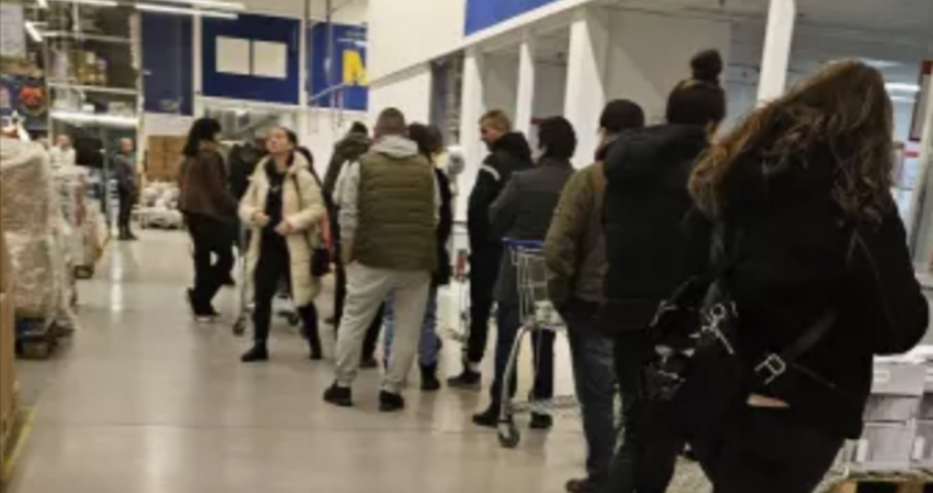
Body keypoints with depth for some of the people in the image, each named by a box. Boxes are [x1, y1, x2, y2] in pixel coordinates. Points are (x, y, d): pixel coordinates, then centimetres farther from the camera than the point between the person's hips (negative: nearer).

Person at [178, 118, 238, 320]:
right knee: (225, 257, -2)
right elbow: (218, 189, -15)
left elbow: (183, 185, 17)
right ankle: (199, 295, -9)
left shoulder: (188, 158, 12)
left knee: (202, 256, 11)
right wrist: (235, 207, -6)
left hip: (192, 210, 9)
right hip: (209, 212, -9)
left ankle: (202, 305, 13)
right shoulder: (211, 157, -14)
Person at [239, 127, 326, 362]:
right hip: (266, 244, 4)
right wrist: (253, 214, -12)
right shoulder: (260, 174, 6)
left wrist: (292, 222, -21)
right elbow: (245, 205, 10)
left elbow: (317, 209, -10)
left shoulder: (302, 175, -9)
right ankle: (260, 345, 18)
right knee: (261, 297, 6)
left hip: (294, 246, -4)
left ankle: (315, 343, 26)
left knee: (302, 298, 7)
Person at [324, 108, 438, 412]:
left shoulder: (361, 165, 0)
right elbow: (434, 217, 9)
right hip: (417, 261, 2)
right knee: (407, 330, 9)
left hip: (372, 258, -1)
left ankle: (342, 386, 20)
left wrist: (348, 255, 8)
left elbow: (348, 216, -2)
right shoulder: (426, 168, 8)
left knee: (354, 321, 13)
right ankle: (391, 392, 13)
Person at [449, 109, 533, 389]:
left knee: (481, 307, 1)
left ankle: (472, 370, 7)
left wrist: (475, 244, -6)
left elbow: (476, 208, -16)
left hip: (490, 246, -7)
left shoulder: (495, 162, -12)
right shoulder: (528, 163, 12)